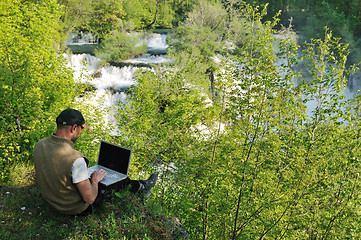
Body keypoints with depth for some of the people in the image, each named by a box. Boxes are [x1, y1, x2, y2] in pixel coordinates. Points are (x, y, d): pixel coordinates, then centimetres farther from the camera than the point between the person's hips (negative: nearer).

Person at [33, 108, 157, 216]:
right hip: (75, 208, -7)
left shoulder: (39, 146, -12)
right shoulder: (75, 159, -36)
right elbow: (90, 199, -30)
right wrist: (95, 180, -10)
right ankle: (141, 187, 45)